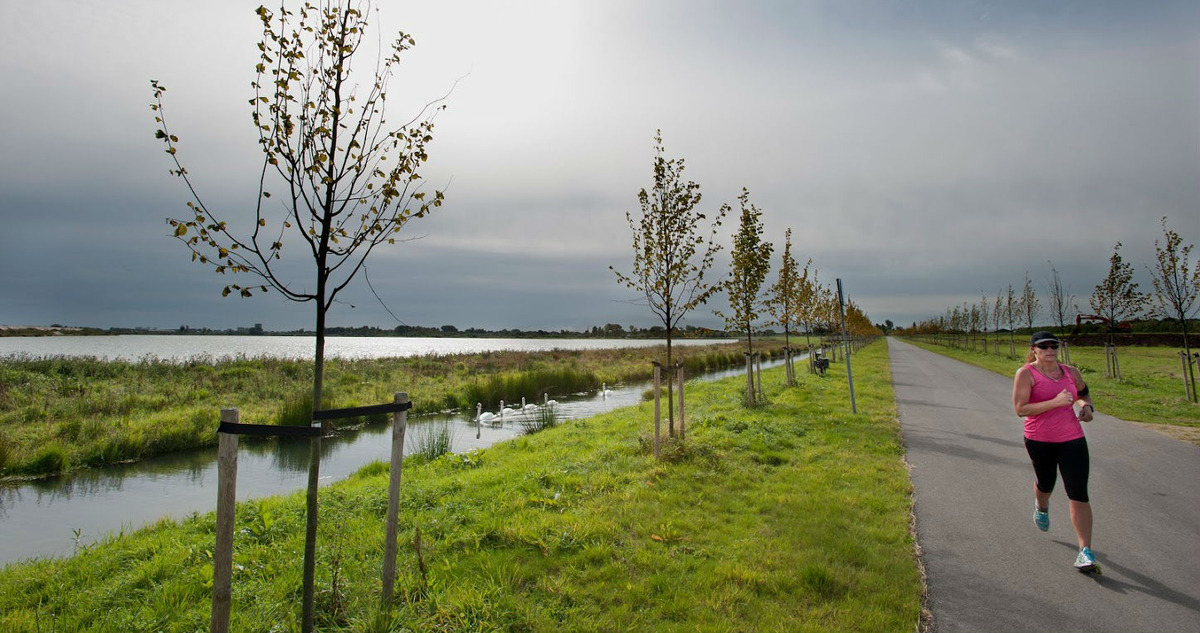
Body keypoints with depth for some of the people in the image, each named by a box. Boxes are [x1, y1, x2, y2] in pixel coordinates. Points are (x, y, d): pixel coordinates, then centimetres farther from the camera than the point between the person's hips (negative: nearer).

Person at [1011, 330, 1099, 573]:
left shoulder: (1071, 373, 5)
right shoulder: (1026, 374, -10)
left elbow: (1084, 393, 26)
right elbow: (1020, 409, -18)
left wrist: (1087, 406, 5)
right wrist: (1055, 402, -25)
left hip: (1072, 439, 2)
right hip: (1039, 440, -2)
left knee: (1078, 494, -6)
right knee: (1045, 484, 19)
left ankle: (1085, 552, -4)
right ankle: (1042, 507, 56)